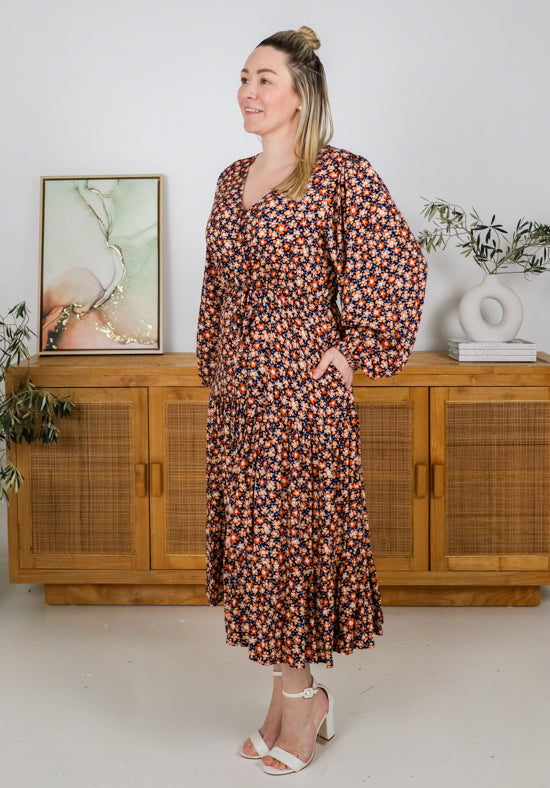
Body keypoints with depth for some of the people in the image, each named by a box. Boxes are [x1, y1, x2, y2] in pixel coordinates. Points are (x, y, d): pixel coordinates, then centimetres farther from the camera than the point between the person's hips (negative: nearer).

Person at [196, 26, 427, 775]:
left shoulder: (343, 175, -8)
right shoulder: (233, 180, 13)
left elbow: (402, 265, -10)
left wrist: (355, 348, -9)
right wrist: (216, 369, 16)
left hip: (304, 389, -7)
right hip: (239, 390, 7)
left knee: (293, 533, -1)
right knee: (250, 536, 11)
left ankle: (300, 697, 19)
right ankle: (296, 692, 26)